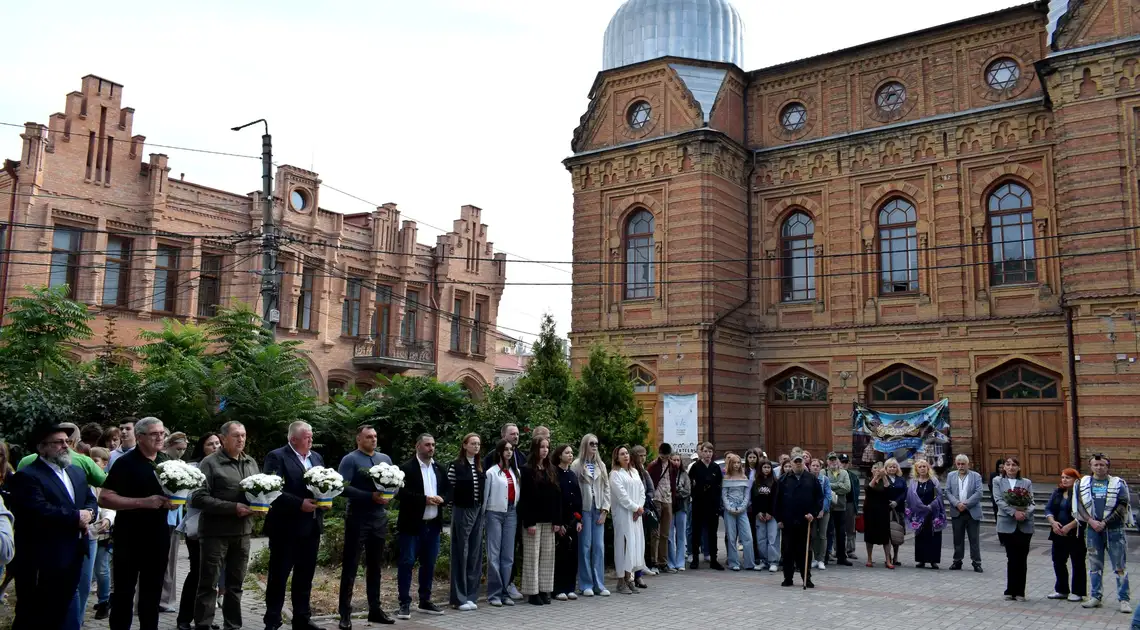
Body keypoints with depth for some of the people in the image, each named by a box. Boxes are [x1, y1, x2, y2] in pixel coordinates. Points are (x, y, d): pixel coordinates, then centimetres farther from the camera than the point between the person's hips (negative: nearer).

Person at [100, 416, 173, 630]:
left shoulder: (167, 462, 9)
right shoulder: (125, 462, -9)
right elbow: (105, 498, -15)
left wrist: (174, 500, -3)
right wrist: (144, 502, -22)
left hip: (158, 535, 6)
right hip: (129, 537, -5)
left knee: (153, 590, 13)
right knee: (124, 591, 3)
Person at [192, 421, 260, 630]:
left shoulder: (251, 463, 11)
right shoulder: (210, 463, -8)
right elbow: (198, 498, -14)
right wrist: (233, 507, -18)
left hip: (242, 532, 6)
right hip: (216, 532, -6)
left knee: (236, 584, 13)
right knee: (208, 585, 1)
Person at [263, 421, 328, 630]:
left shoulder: (316, 457, 14)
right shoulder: (276, 457, -8)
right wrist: (300, 504, -21)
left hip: (311, 526, 6)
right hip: (286, 526, -6)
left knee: (305, 575, 12)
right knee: (278, 575, 3)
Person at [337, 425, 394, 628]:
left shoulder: (385, 459, 11)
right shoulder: (350, 460, -7)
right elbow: (343, 488, -16)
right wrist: (371, 496, -21)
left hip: (380, 518, 6)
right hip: (357, 519, -6)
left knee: (375, 566, 12)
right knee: (350, 566, -1)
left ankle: (375, 609, 20)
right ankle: (345, 613, 3)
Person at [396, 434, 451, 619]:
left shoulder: (439, 468, 12)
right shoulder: (407, 468, -8)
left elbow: (449, 489, 12)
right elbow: (403, 493, -18)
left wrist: (442, 498, -8)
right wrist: (424, 499, -21)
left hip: (433, 524, 6)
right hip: (412, 524, -6)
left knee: (428, 564, 11)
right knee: (407, 563, -3)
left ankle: (425, 602, 21)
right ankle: (404, 604, 3)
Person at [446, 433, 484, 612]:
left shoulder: (481, 466, 9)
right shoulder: (455, 466, -7)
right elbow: (449, 488, -4)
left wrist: (481, 507, 8)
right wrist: (455, 504, -3)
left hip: (478, 511, 5)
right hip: (462, 511, -5)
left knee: (475, 553, 7)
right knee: (461, 553, -2)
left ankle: (470, 595, 14)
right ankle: (459, 597, 4)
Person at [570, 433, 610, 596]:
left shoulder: (601, 465, 12)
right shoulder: (577, 465, -2)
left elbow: (606, 488, 10)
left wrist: (605, 510, 1)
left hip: (598, 510, 4)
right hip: (584, 509, -4)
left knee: (599, 547, 4)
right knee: (585, 546, 0)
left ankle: (598, 584, 11)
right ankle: (586, 584, 8)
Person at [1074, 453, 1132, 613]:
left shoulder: (1118, 484, 0)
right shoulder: (1083, 483, 8)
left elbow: (1122, 507, -6)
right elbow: (1079, 505, 5)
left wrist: (1104, 523, -13)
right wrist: (1091, 521, -10)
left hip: (1114, 529, -3)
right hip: (1093, 529, 3)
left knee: (1120, 565, -1)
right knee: (1095, 564, 10)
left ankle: (1124, 599, 5)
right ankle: (1095, 596, 18)